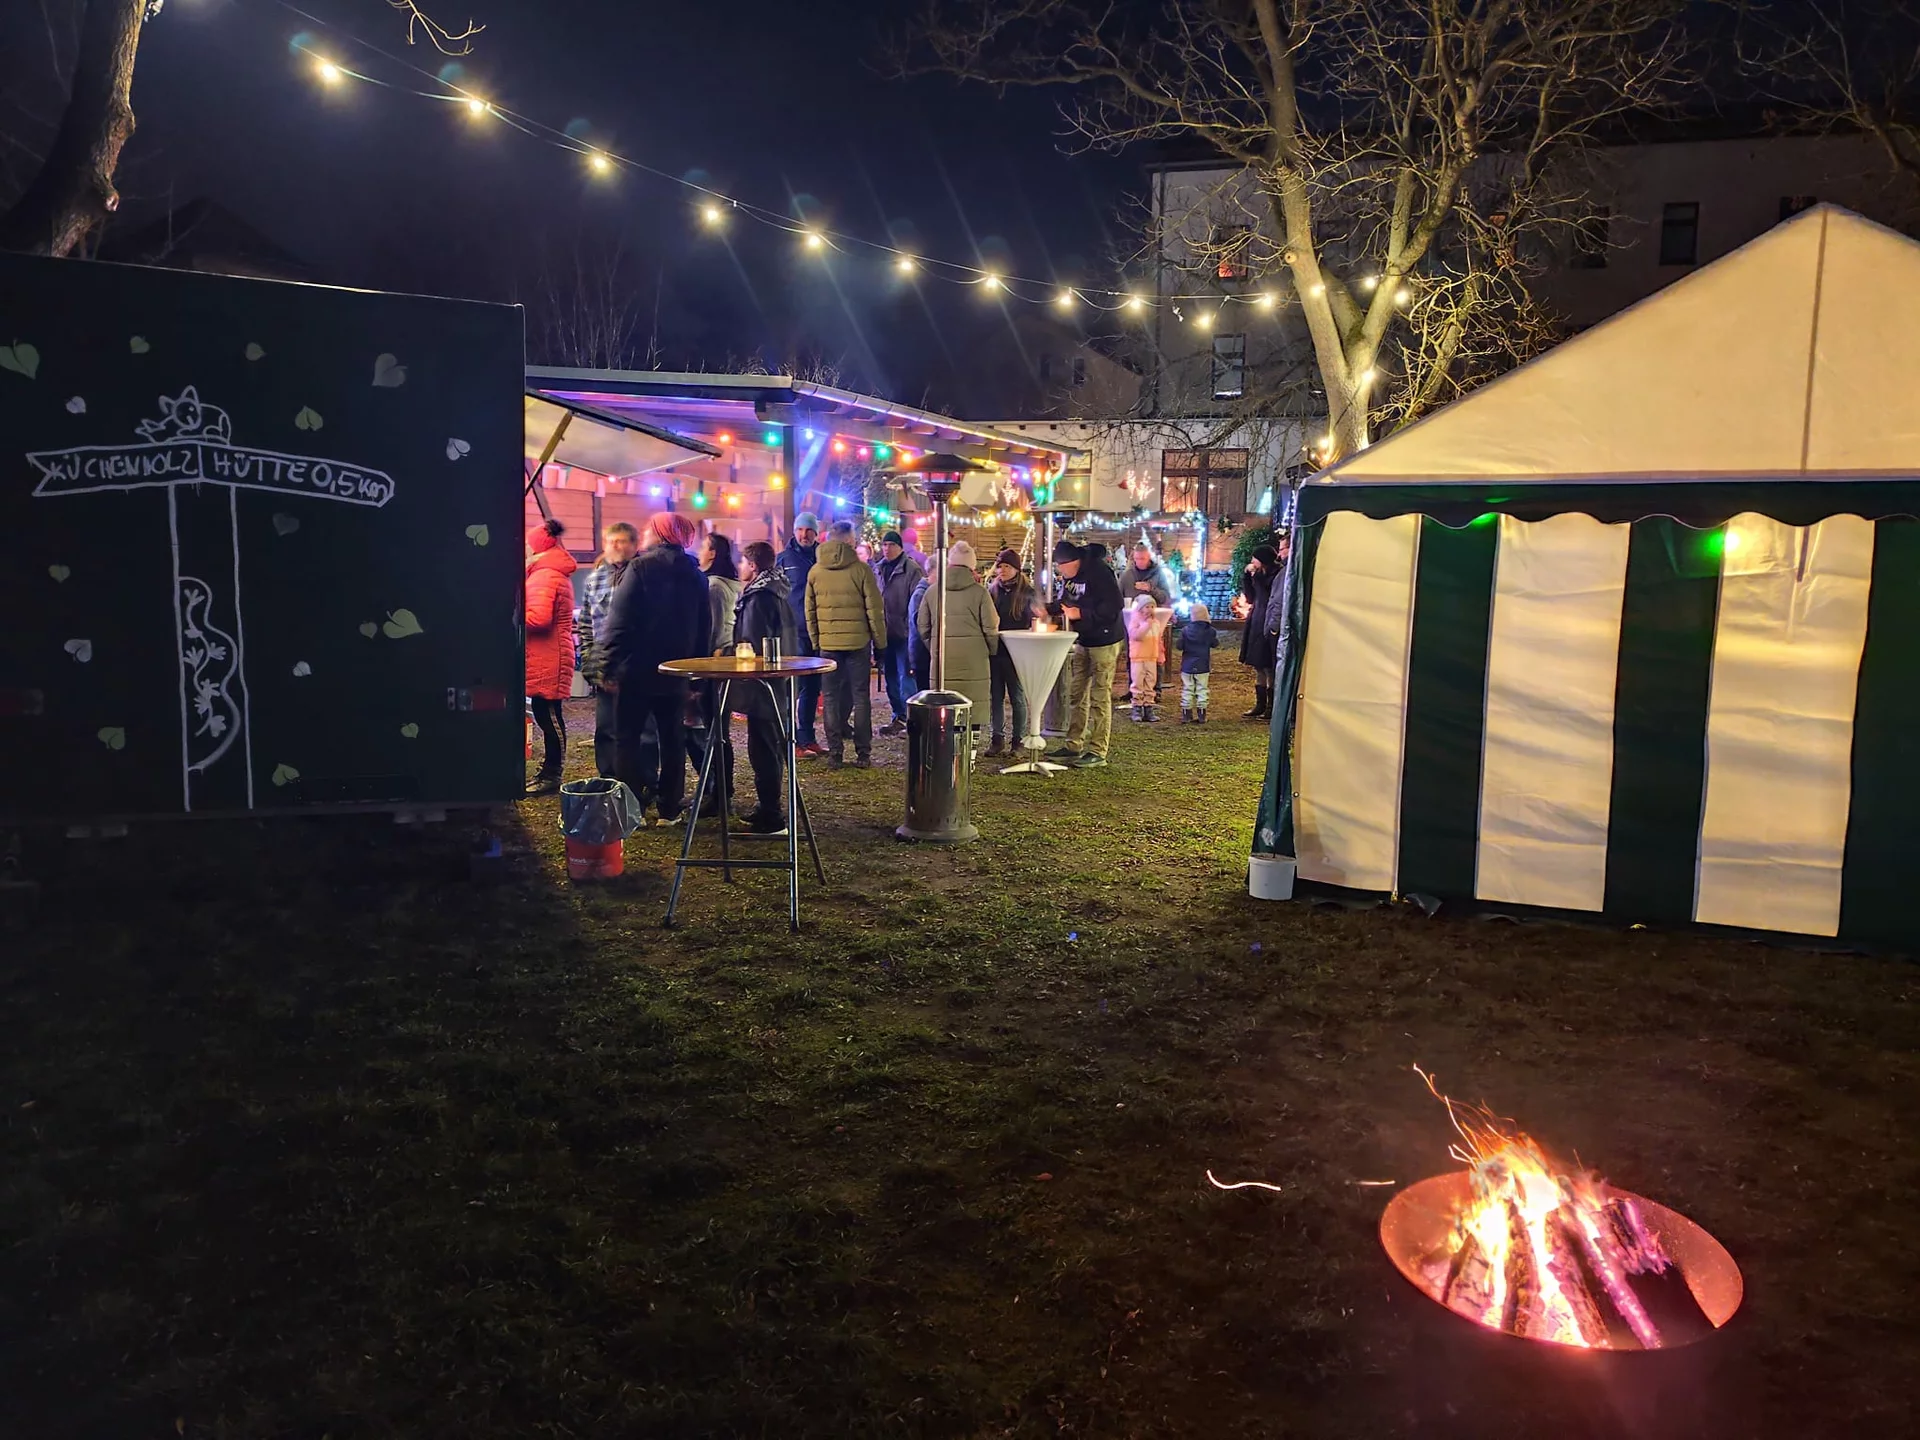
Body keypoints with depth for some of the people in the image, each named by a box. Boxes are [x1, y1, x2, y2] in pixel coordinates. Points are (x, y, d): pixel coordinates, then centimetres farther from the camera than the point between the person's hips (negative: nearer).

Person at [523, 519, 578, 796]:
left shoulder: (544, 577, -16)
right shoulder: (555, 573, 19)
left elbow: (538, 617, -26)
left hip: (546, 661, -11)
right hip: (547, 659, 11)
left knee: (548, 716, -4)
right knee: (547, 715, 14)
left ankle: (552, 776, 2)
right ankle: (549, 770, 22)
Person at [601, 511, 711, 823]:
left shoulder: (641, 567, -8)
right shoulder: (696, 575, 9)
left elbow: (620, 620, -14)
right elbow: (705, 627, 12)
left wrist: (611, 665, -12)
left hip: (638, 669, -5)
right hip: (677, 672, 5)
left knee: (627, 737, 3)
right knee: (672, 739, 10)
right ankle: (670, 809, 11)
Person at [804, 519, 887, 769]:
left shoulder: (815, 571, 4)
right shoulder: (860, 570, -7)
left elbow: (810, 610, 9)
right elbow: (874, 610, -6)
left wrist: (815, 641, 17)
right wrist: (880, 641, 3)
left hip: (827, 643, 3)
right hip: (858, 641, -2)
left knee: (832, 697, 8)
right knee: (860, 697, 4)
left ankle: (834, 753, 8)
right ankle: (863, 755, 5)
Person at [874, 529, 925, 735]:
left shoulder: (912, 569, -9)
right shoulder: (881, 569, 13)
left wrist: (911, 629, -19)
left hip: (904, 633, -7)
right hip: (886, 633, 7)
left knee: (905, 676, -6)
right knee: (891, 676, 12)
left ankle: (907, 718, -2)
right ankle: (899, 716, 21)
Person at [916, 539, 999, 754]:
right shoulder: (979, 592, -5)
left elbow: (922, 626, 10)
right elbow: (990, 628, -4)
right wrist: (992, 651, 13)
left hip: (942, 658, 3)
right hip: (973, 659, -2)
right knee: (972, 706, 3)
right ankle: (969, 750, 4)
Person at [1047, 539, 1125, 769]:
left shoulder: (1099, 572, -23)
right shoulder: (1068, 574, 3)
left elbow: (1113, 607, -26)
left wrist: (1080, 614, -24)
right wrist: (1053, 608, -5)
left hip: (1104, 641, -9)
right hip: (1082, 640, 9)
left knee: (1099, 696, -5)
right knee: (1076, 694, 12)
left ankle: (1098, 752, 0)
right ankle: (1074, 745, 21)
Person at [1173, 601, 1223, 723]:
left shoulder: (1185, 630, -8)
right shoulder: (1210, 631, -6)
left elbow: (1180, 646, -5)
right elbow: (1215, 644, 7)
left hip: (1187, 666, 0)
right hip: (1203, 667, 0)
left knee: (1187, 689, 7)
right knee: (1202, 690, 6)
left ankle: (1186, 714, 8)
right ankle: (1201, 715, 4)